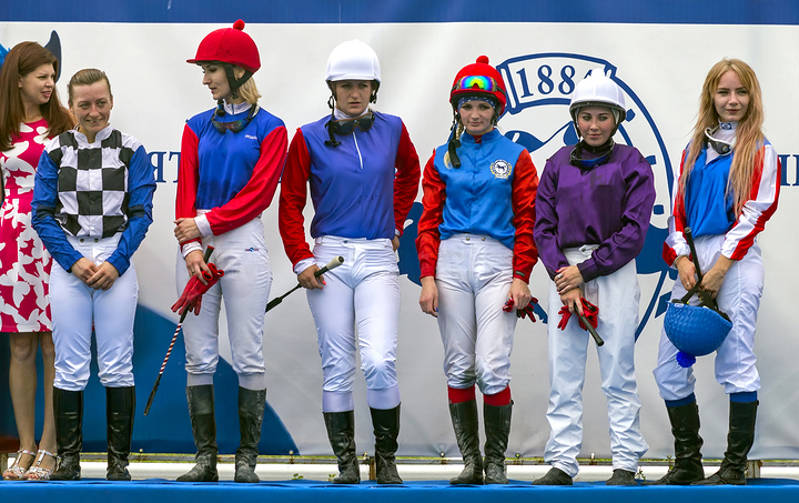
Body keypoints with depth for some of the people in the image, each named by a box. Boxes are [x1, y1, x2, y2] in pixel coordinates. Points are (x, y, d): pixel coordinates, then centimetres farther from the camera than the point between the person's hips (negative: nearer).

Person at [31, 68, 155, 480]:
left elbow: (141, 213, 0)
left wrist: (115, 263, -11)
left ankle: (119, 460, 5)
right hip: (69, 263, 1)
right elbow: (42, 214, 3)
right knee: (69, 368, 0)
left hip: (116, 263, -1)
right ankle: (68, 458, 8)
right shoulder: (55, 152, 6)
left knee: (117, 366, -1)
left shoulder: (131, 151, 4)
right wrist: (73, 261, -9)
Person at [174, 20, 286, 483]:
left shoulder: (269, 129, 2)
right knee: (199, 357, 2)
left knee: (248, 357, -3)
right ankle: (206, 458, 7)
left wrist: (206, 223, -12)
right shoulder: (198, 127, 13)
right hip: (196, 247, 4)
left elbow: (257, 194, -6)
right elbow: (187, 190, 5)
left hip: (244, 245, -4)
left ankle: (247, 460, 2)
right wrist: (191, 245, -9)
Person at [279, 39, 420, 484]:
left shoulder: (392, 129, 6)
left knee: (380, 361, -13)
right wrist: (301, 259, -4)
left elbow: (409, 172, 26)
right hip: (329, 256, 0)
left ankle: (387, 459, 3)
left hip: (378, 259, 0)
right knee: (337, 367, 1)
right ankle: (346, 463, 10)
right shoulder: (310, 138, 2)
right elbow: (291, 202, 4)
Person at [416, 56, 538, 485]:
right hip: (451, 261, 2)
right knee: (459, 367, 1)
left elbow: (527, 221, 5)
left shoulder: (515, 157, 8)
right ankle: (470, 460, 9)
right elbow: (429, 221, 10)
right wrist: (428, 277, -1)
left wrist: (520, 278, -5)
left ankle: (496, 462, 1)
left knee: (492, 367, -10)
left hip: (498, 262, -2)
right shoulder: (443, 158, 13)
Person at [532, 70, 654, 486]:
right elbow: (543, 226, 6)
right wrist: (564, 280, -7)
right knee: (563, 374, 2)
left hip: (614, 272, -3)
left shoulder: (631, 164, 2)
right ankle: (562, 463, 6)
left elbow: (633, 232, -5)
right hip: (564, 272, 3)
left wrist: (585, 270, -10)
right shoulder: (558, 164, 11)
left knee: (618, 373, 0)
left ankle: (625, 463, 6)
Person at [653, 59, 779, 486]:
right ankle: (687, 463, 11)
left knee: (736, 362, -5)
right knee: (669, 365, 2)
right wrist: (682, 259, -3)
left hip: (736, 260, -5)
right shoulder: (695, 149, 16)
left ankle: (735, 467, 2)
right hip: (693, 260, 6)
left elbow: (754, 213, -7)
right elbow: (679, 209, 13)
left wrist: (720, 266, -12)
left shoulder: (760, 151, 1)